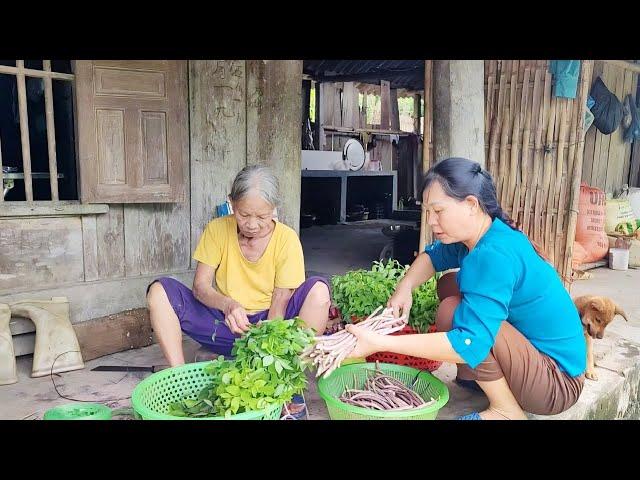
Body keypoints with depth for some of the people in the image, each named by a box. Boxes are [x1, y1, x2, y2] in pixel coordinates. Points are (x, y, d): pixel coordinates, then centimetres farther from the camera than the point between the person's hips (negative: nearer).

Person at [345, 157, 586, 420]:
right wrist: (404, 287, -7)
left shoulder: (495, 255, -30)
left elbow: (469, 344, -37)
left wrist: (380, 343, -36)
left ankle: (506, 410, -7)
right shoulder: (481, 234, -2)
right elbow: (432, 255, 14)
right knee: (448, 284, 9)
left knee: (452, 313, -25)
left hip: (557, 384, -9)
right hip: (532, 352, 9)